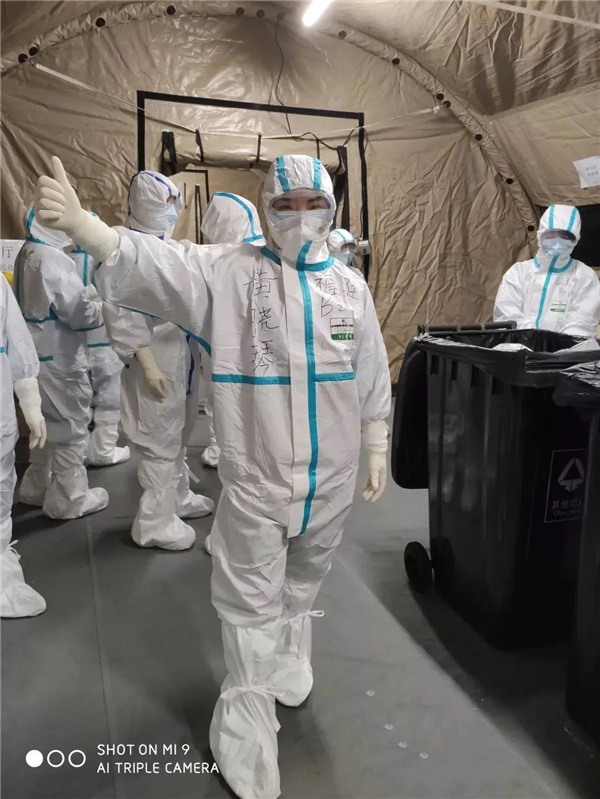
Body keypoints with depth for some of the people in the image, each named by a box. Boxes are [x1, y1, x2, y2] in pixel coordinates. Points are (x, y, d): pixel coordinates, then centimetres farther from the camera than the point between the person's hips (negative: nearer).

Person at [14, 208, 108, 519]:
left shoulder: (27, 254, 9)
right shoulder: (53, 259, -21)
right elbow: (78, 313, -20)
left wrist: (88, 299, 7)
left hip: (42, 353, 9)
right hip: (60, 358, -9)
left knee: (49, 422, 21)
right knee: (71, 425, 3)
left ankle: (37, 487, 34)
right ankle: (69, 498, 15)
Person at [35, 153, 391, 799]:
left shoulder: (350, 286, 4)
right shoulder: (227, 272, -9)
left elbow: (371, 377, 9)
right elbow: (148, 263, -24)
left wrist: (377, 451, 11)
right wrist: (79, 223, -42)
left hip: (332, 477, 4)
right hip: (256, 478, -4)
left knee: (303, 586, 25)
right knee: (251, 605, 8)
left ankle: (288, 661, 55)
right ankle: (248, 728, 30)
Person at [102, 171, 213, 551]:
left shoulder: (172, 247, 12)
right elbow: (122, 315, -18)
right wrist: (148, 365, -20)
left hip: (184, 358, 8)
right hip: (156, 361, -8)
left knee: (179, 436, 20)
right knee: (161, 442, 0)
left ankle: (178, 497, 37)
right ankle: (155, 522, 14)